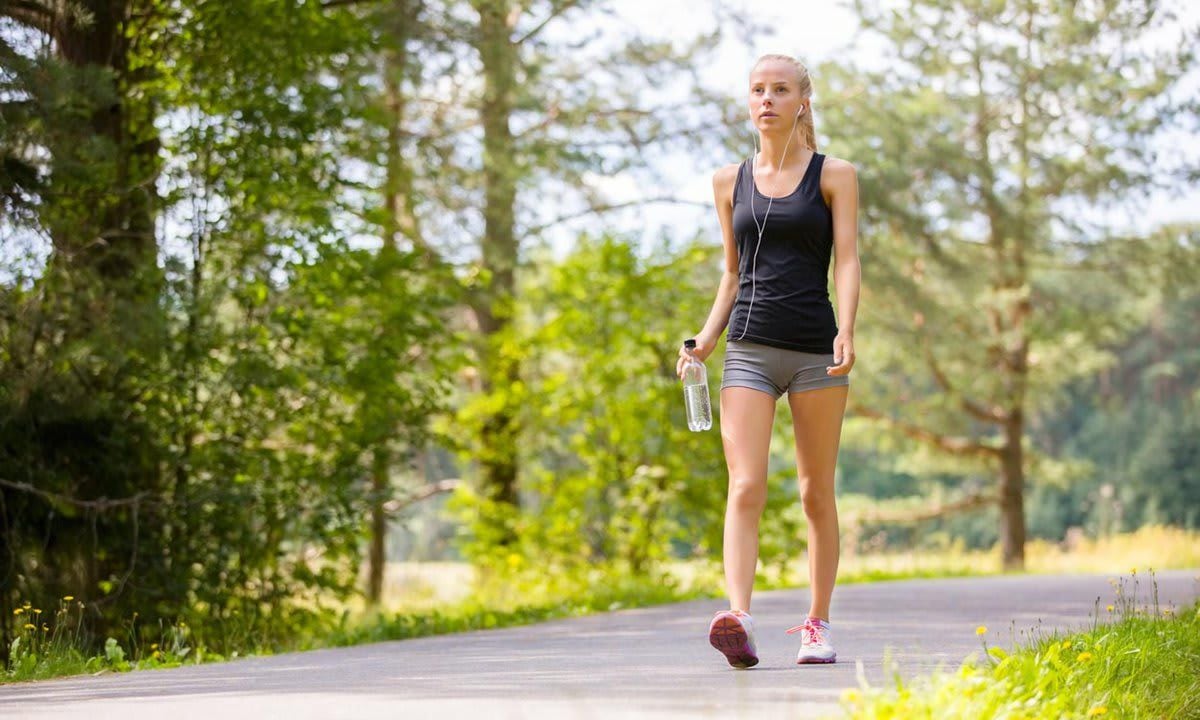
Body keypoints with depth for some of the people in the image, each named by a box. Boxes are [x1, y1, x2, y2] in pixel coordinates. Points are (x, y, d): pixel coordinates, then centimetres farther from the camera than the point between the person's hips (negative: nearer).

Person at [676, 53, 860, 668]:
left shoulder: (834, 175, 4)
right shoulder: (731, 181, 14)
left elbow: (847, 260, -4)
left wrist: (846, 333, -19)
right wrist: (708, 336, 6)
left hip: (815, 349, -2)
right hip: (749, 348, 2)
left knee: (816, 493, 5)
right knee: (745, 487, -13)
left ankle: (817, 623, 16)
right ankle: (738, 618, -27)